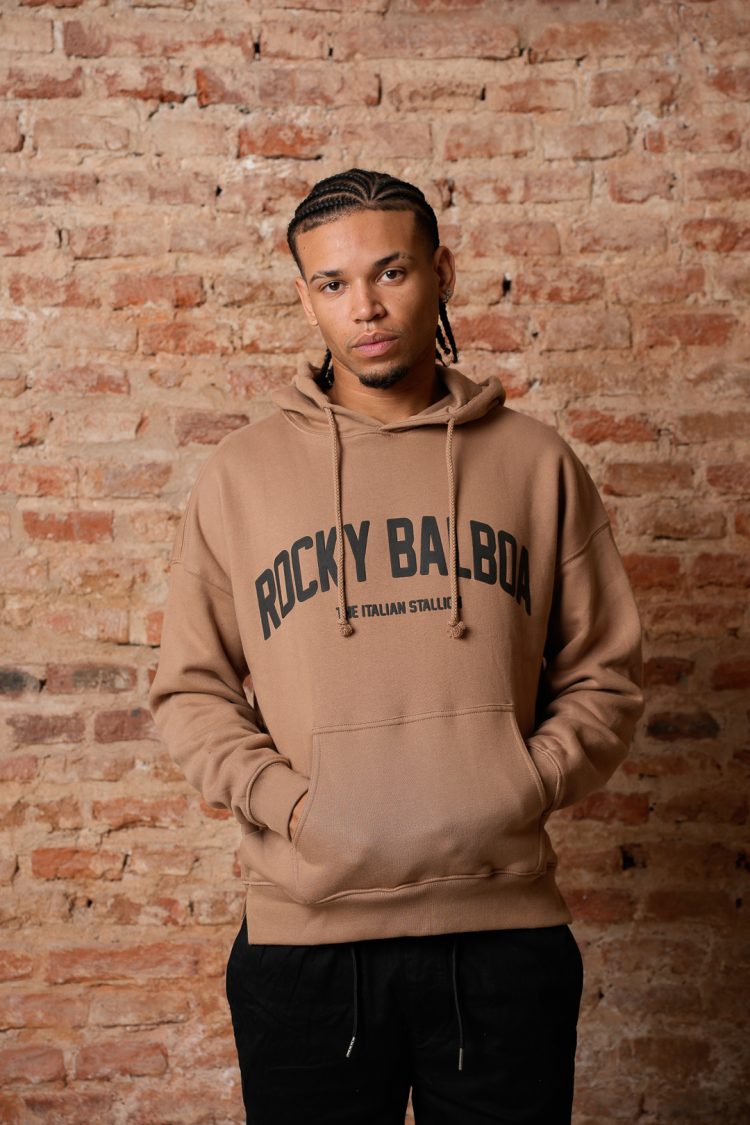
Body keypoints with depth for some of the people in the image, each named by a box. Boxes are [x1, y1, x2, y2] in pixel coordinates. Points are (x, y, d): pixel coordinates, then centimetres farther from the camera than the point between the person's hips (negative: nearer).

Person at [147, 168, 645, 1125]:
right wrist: (284, 801, -10)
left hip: (507, 928, 1)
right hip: (302, 938, 0)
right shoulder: (240, 472, 3)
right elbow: (188, 688, 4)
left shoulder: (535, 461, 4)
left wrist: (524, 788, -9)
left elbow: (604, 675, 7)